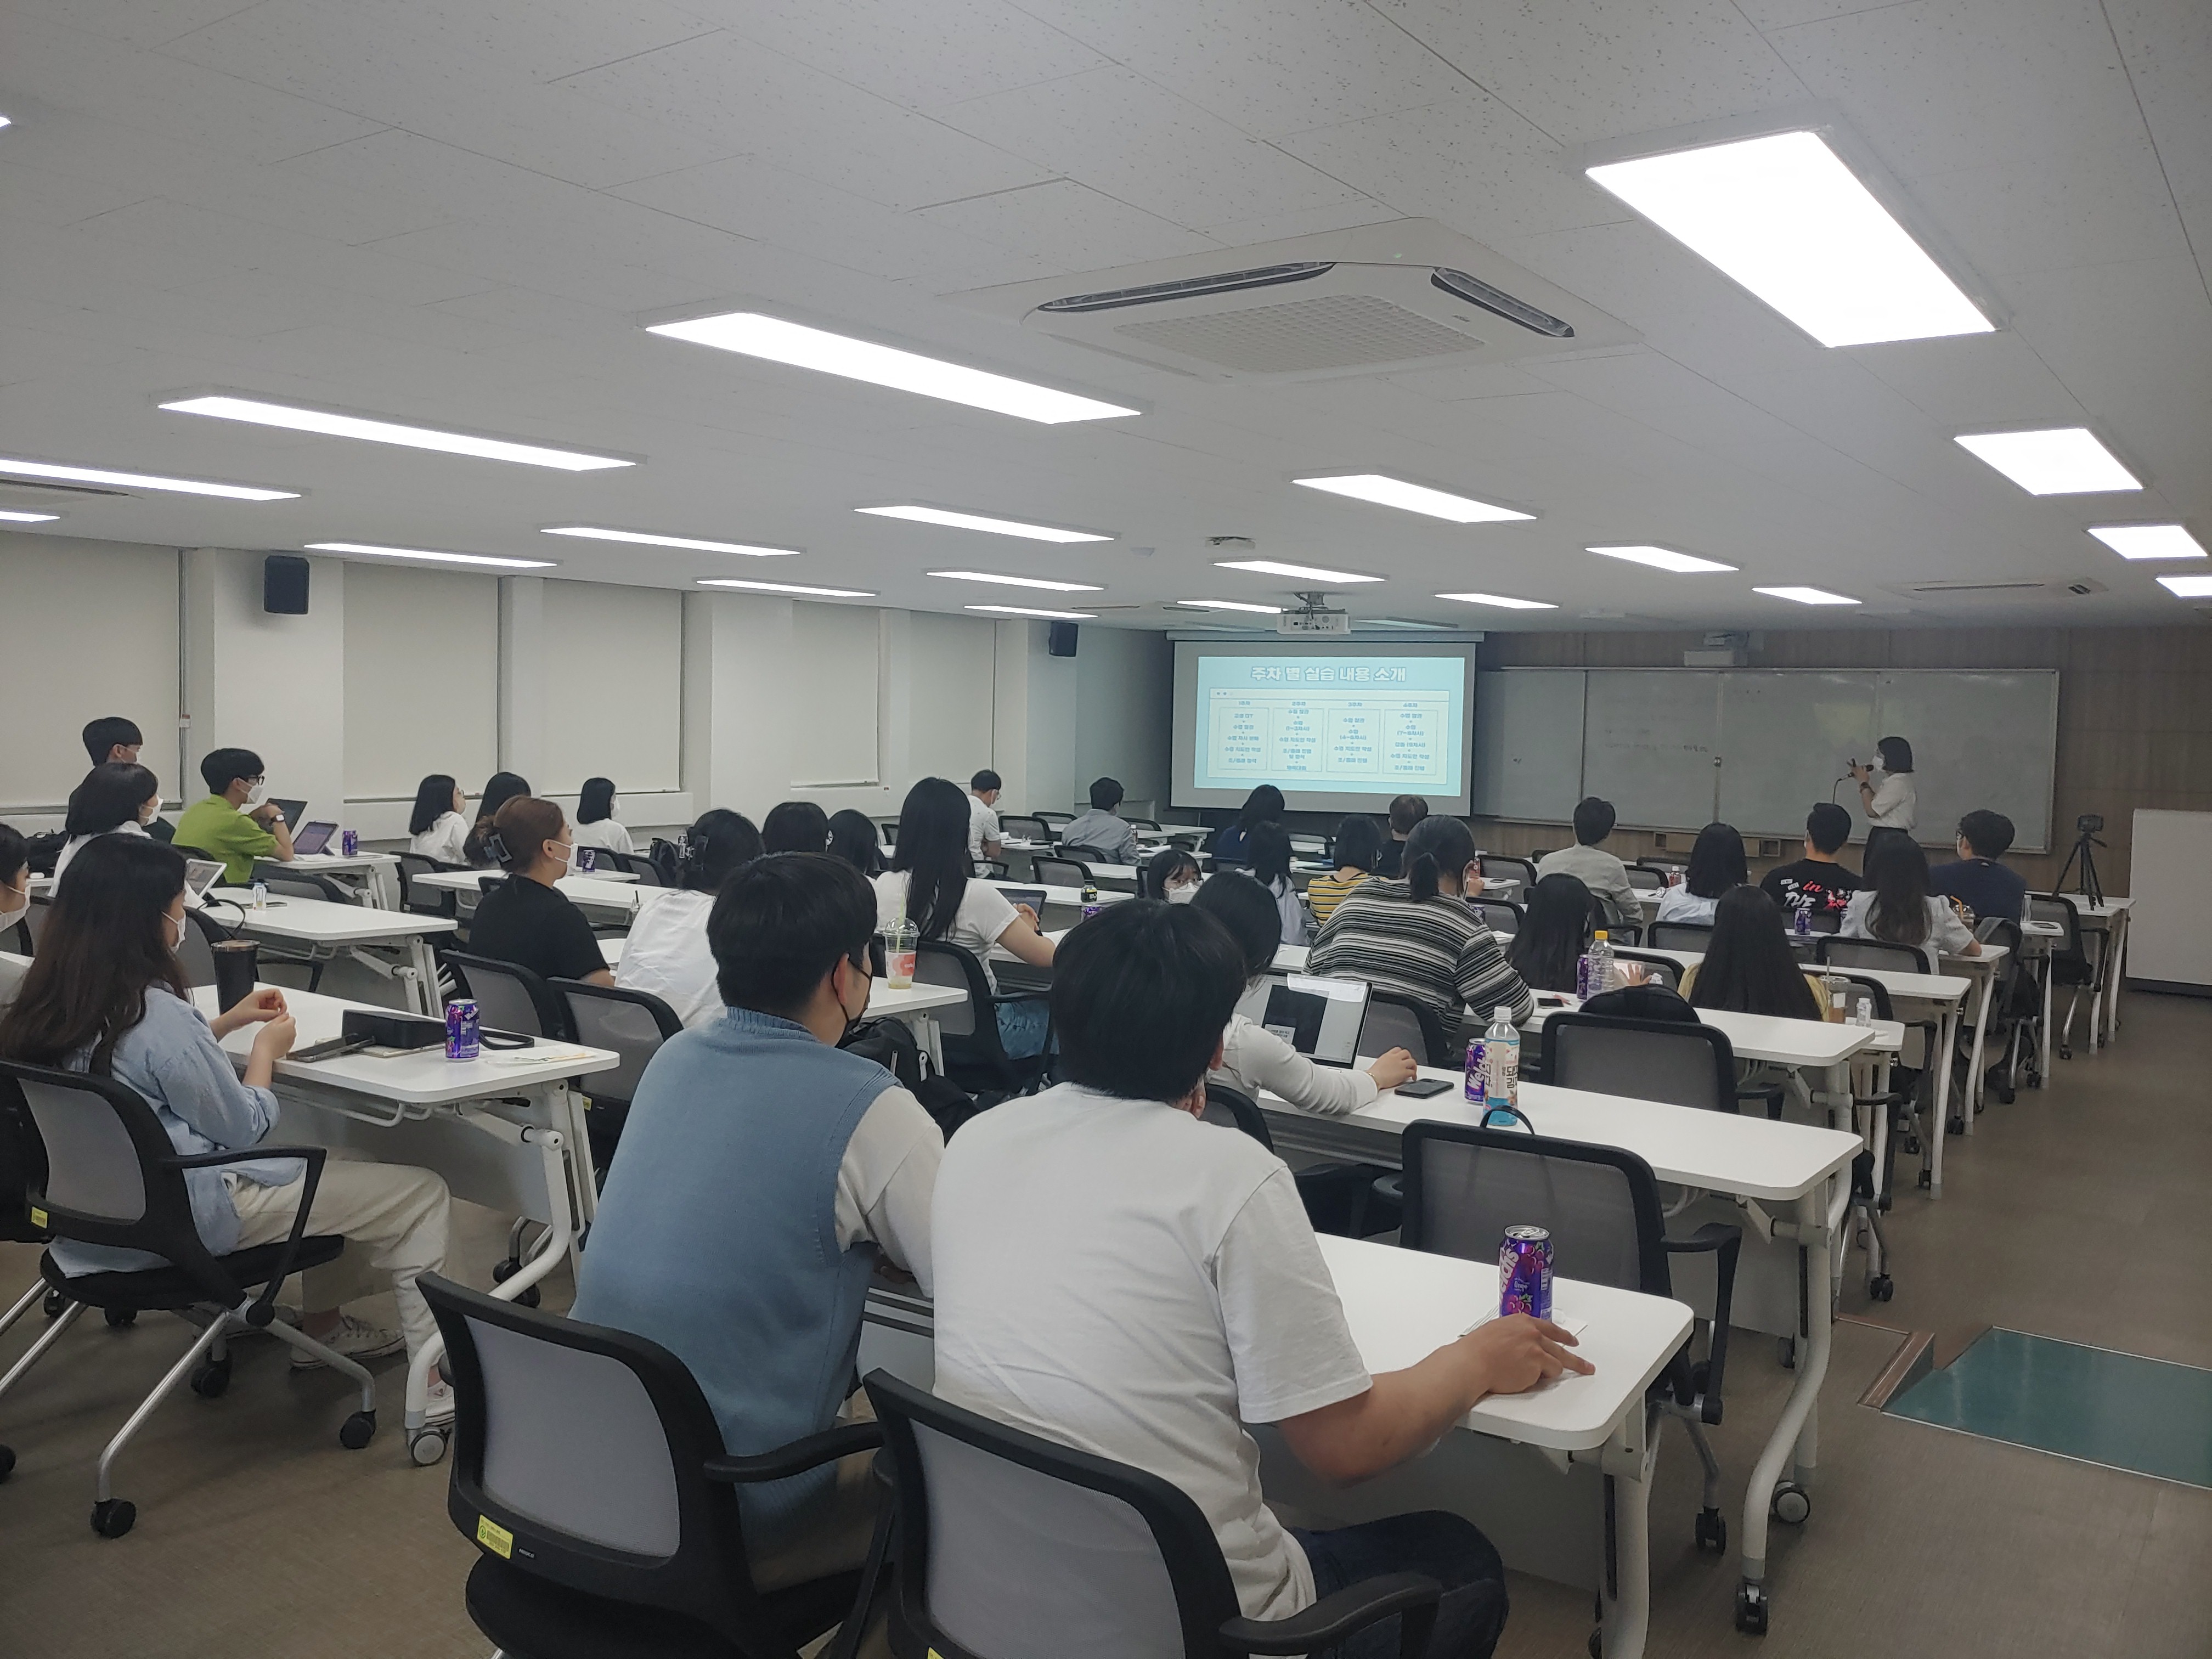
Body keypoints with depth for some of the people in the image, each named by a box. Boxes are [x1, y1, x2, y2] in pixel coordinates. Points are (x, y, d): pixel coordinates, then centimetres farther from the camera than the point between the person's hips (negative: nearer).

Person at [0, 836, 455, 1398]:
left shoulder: (50, 1005, -1)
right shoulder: (157, 1015, -27)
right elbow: (245, 1130, -14)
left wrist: (227, 1023, 14)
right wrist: (266, 1049, 1)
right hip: (189, 1217, -10)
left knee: (324, 1162, 29)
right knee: (422, 1194, -4)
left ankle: (322, 1329, 36)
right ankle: (436, 1387, -2)